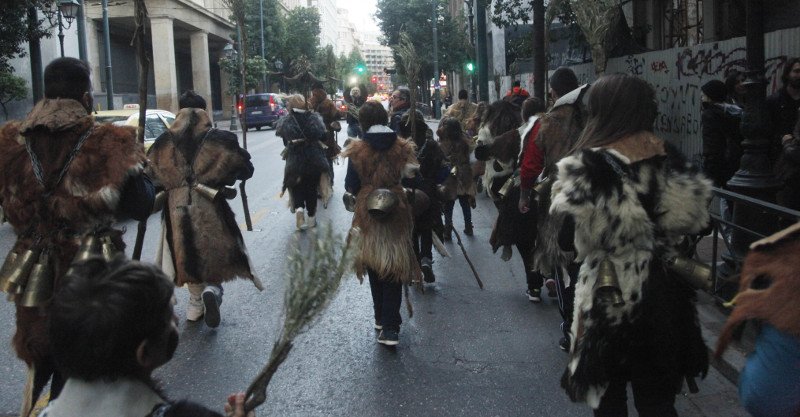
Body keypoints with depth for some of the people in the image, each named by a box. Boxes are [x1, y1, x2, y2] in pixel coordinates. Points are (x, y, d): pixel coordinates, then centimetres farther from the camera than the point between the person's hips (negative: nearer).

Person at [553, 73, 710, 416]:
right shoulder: (669, 156, -1)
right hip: (663, 291, 5)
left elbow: (570, 239, -18)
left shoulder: (590, 165, -18)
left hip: (610, 294, -5)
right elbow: (696, 218, 5)